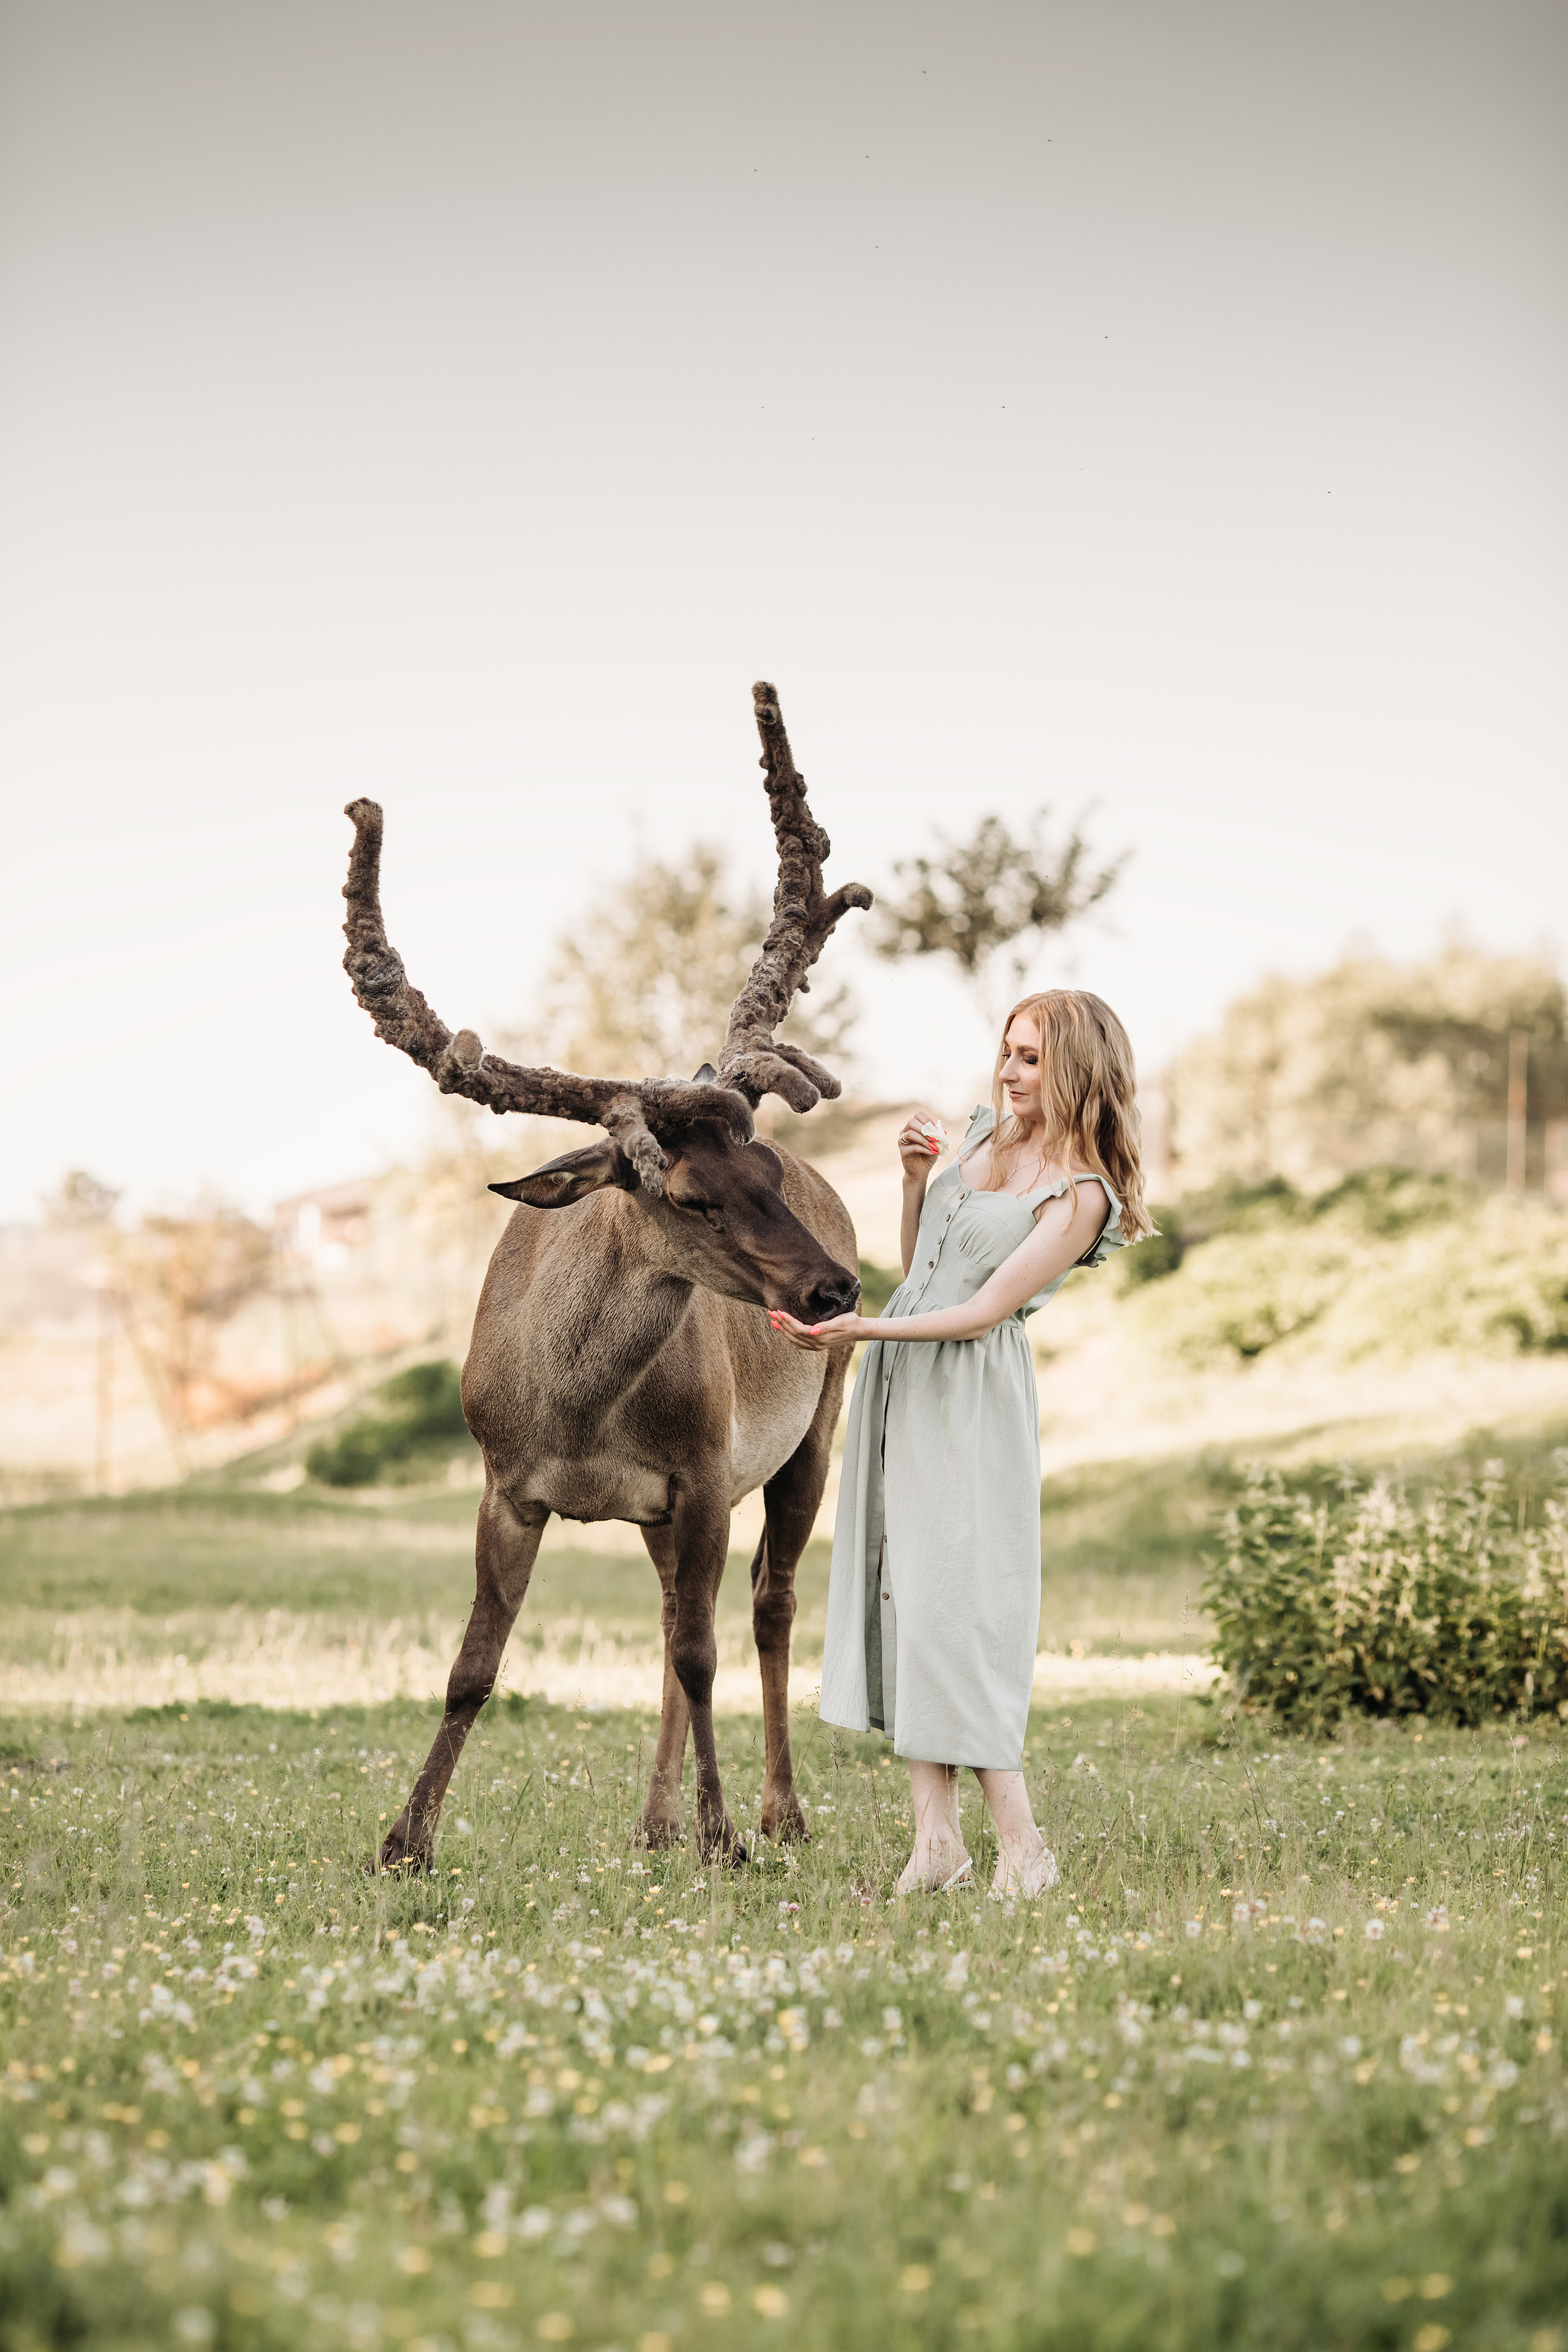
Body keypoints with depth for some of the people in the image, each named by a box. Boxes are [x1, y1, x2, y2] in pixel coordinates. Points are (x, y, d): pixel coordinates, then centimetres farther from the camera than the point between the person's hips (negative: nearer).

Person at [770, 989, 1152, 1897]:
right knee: (901, 1592, 3)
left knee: (957, 1602, -11)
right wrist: (915, 1177, 3)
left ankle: (1023, 1848, -5)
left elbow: (986, 1310, -16)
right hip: (897, 1379, 8)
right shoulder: (988, 1130, 12)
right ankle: (937, 1842, 3)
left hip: (972, 1391, -8)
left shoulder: (1081, 1196, -11)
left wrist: (861, 1328, -23)